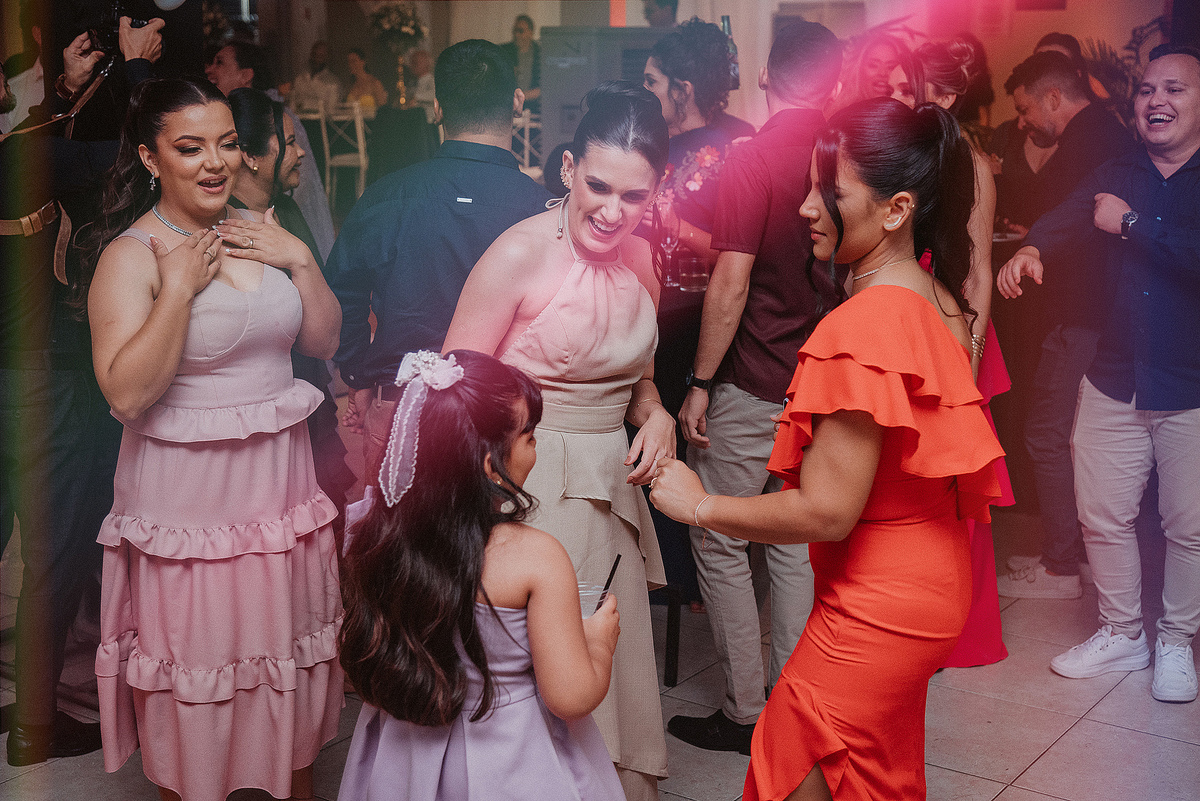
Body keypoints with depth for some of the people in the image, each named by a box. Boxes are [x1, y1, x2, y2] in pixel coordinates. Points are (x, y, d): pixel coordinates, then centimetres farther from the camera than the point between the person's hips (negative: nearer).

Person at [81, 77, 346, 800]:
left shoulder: (257, 233, 6)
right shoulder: (131, 255, -12)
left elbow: (323, 342, 7)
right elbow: (126, 393, -22)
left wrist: (301, 260, -7)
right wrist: (179, 286, -23)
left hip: (281, 475, 6)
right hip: (188, 492, -5)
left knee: (291, 641, 16)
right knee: (199, 661, 7)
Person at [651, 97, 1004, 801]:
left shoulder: (863, 328, -27)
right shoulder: (941, 302, 2)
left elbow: (827, 512, -25)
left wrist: (700, 505, -15)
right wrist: (828, 429, 14)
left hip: (877, 605, -9)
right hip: (936, 583, 10)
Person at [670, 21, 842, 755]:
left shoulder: (752, 159, -15)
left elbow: (731, 286, -19)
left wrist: (701, 383, -11)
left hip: (753, 385, -6)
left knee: (720, 545, 6)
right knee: (797, 545, 15)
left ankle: (746, 713, 12)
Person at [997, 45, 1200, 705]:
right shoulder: (1115, 177, 9)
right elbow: (1066, 221, -8)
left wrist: (1132, 223, -16)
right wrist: (1031, 249, -29)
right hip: (1114, 382, 4)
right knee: (1102, 516, 9)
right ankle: (1121, 634, 29)